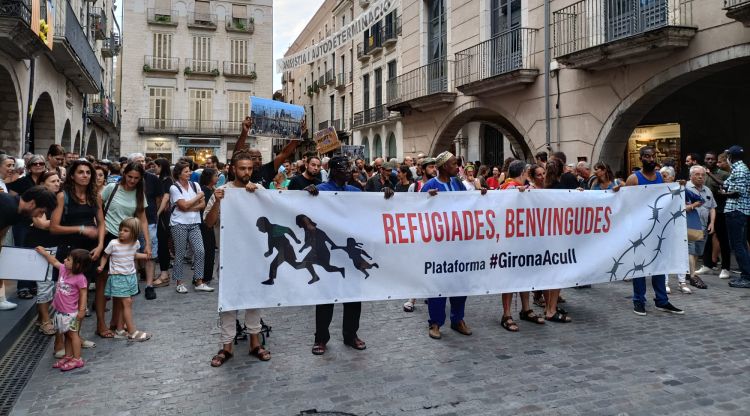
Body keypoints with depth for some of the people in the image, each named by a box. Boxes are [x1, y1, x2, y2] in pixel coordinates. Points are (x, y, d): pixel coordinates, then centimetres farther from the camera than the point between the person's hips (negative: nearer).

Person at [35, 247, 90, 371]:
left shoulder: (80, 278, -22)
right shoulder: (63, 269, -1)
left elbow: (83, 294, -19)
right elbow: (54, 262, 18)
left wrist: (82, 310, -23)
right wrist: (43, 252, 22)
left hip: (71, 312, -8)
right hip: (60, 310, 8)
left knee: (72, 334, 0)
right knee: (67, 334, 16)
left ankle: (77, 359, 7)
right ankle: (68, 357, 26)